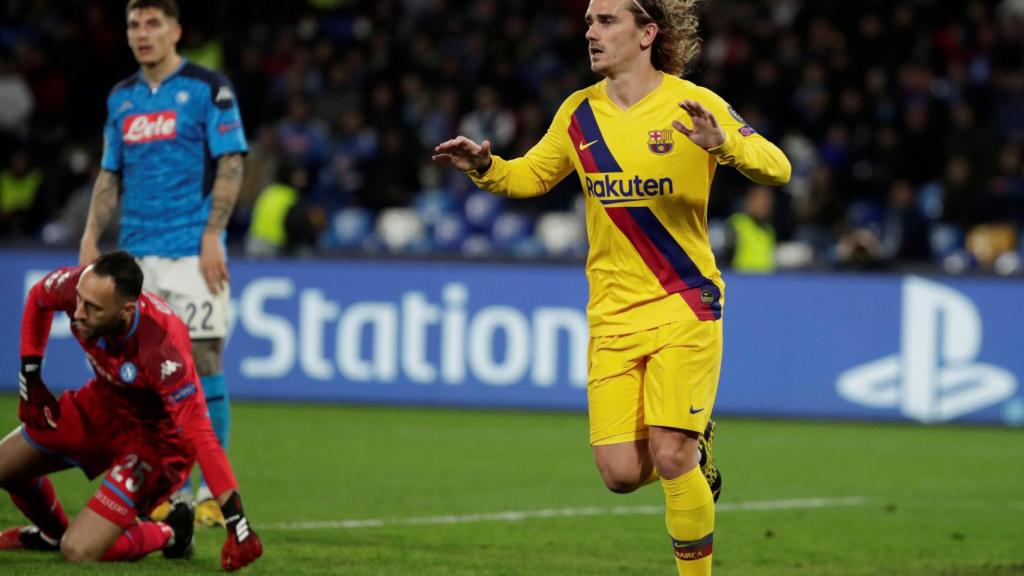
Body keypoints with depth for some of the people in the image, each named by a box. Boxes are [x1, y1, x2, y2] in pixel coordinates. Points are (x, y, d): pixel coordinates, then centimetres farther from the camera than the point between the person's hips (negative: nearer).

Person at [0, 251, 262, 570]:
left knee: (80, 552, -17)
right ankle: (53, 531, 42)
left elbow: (200, 438, -40)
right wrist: (30, 379, 0)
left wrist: (237, 522, -43)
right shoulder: (77, 285, -24)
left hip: (153, 436, -6)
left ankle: (168, 535, 13)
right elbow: (38, 298, 3)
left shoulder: (163, 349, -40)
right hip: (101, 406, 6)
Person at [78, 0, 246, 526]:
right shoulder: (121, 98, 14)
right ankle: (172, 488, 11)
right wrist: (91, 236, 7)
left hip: (192, 251, -5)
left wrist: (212, 234, -14)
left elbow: (230, 165, -6)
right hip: (138, 254, 5)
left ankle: (215, 488, -1)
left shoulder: (208, 89, -2)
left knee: (201, 363, -6)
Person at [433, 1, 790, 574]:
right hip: (613, 313, 4)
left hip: (684, 305, -4)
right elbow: (532, 176, 19)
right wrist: (486, 166, -3)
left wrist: (723, 144, -31)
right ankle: (690, 453, 28)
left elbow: (777, 167, -11)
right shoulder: (580, 113, 5)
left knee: (670, 459, -13)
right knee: (621, 473, -5)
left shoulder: (693, 105, -8)